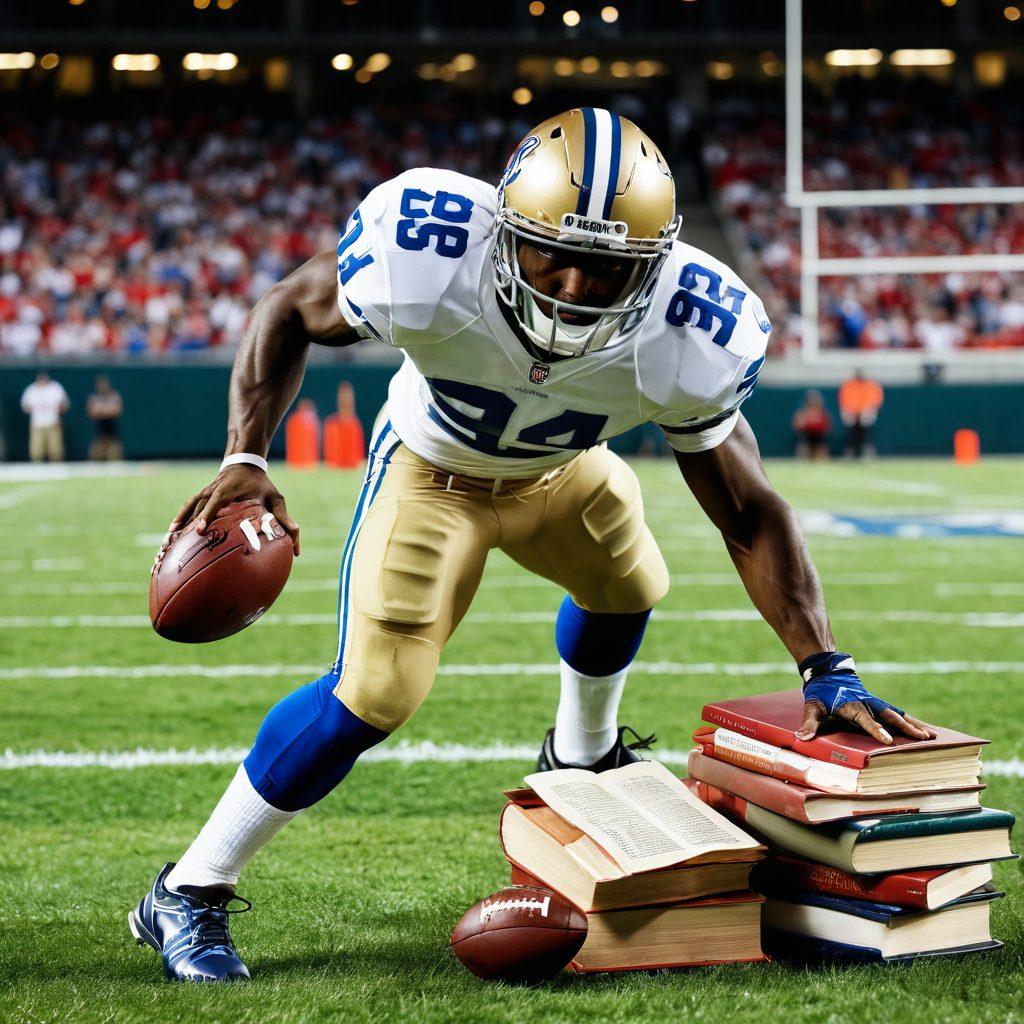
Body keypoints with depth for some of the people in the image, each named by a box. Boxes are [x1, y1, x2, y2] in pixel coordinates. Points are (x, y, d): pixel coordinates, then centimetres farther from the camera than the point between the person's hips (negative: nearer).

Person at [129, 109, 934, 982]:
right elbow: (289, 313, -21)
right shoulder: (423, 263, -42)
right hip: (433, 468, -4)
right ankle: (188, 897, -3)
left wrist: (825, 668, -28)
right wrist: (247, 460, -35)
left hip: (564, 468, 4)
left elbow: (749, 515, -22)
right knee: (372, 695, -17)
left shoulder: (687, 340, -35)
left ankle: (582, 759, 63)